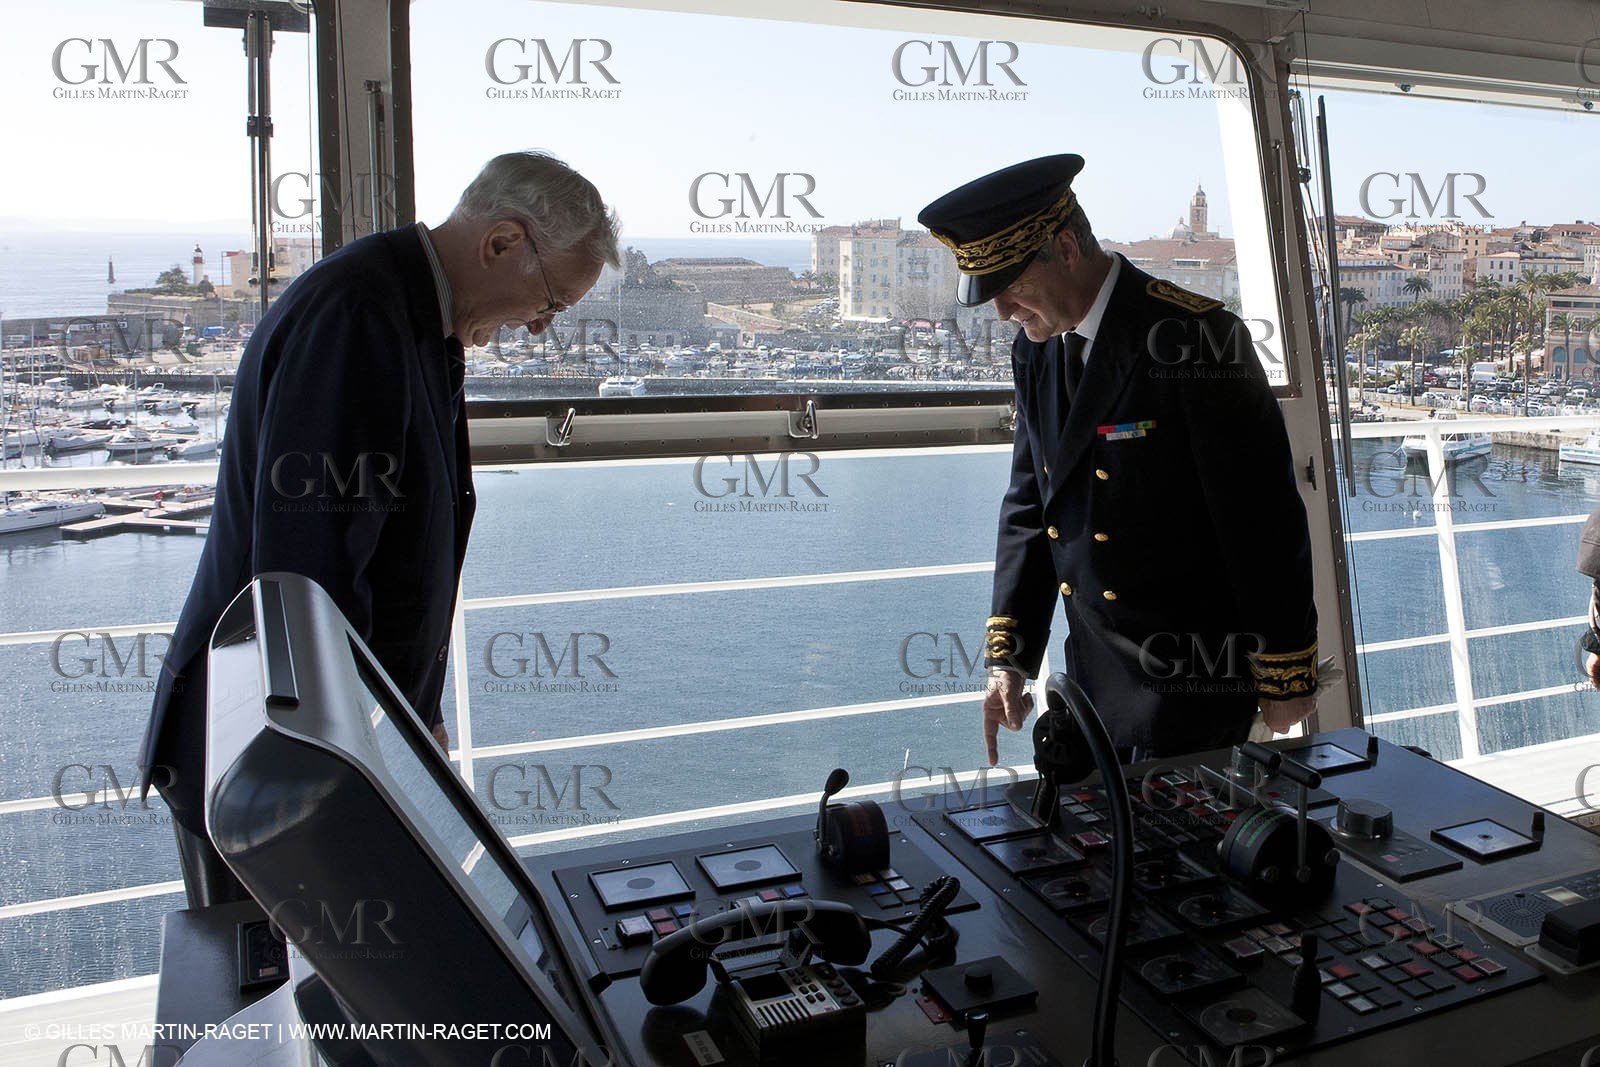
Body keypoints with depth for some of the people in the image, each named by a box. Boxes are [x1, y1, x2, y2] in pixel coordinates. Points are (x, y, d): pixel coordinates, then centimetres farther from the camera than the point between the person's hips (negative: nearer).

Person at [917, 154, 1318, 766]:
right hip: (1096, 672, 7)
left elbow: (1265, 516, -14)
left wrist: (1285, 679, -9)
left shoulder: (1194, 337, -17)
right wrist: (1007, 655, 4)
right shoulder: (1034, 349, 5)